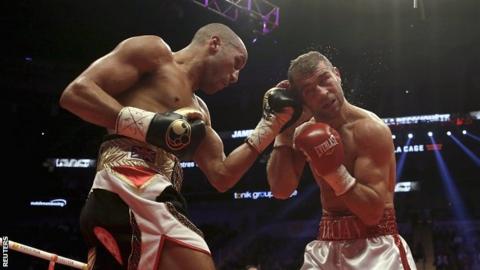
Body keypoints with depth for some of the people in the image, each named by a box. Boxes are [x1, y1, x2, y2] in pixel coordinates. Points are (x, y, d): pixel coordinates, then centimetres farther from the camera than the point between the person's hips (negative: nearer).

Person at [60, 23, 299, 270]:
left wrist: (270, 123, 23)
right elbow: (75, 92, -2)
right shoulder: (155, 51, 10)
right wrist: (149, 124, -14)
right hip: (128, 186, -9)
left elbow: (221, 176, 25)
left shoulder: (198, 110, 33)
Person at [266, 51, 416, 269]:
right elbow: (280, 190, -6)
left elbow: (372, 212, -20)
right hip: (327, 244, 6)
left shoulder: (370, 129, -16)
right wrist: (284, 131, -8)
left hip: (374, 245, -5)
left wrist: (335, 170, -30)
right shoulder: (305, 132, 4)